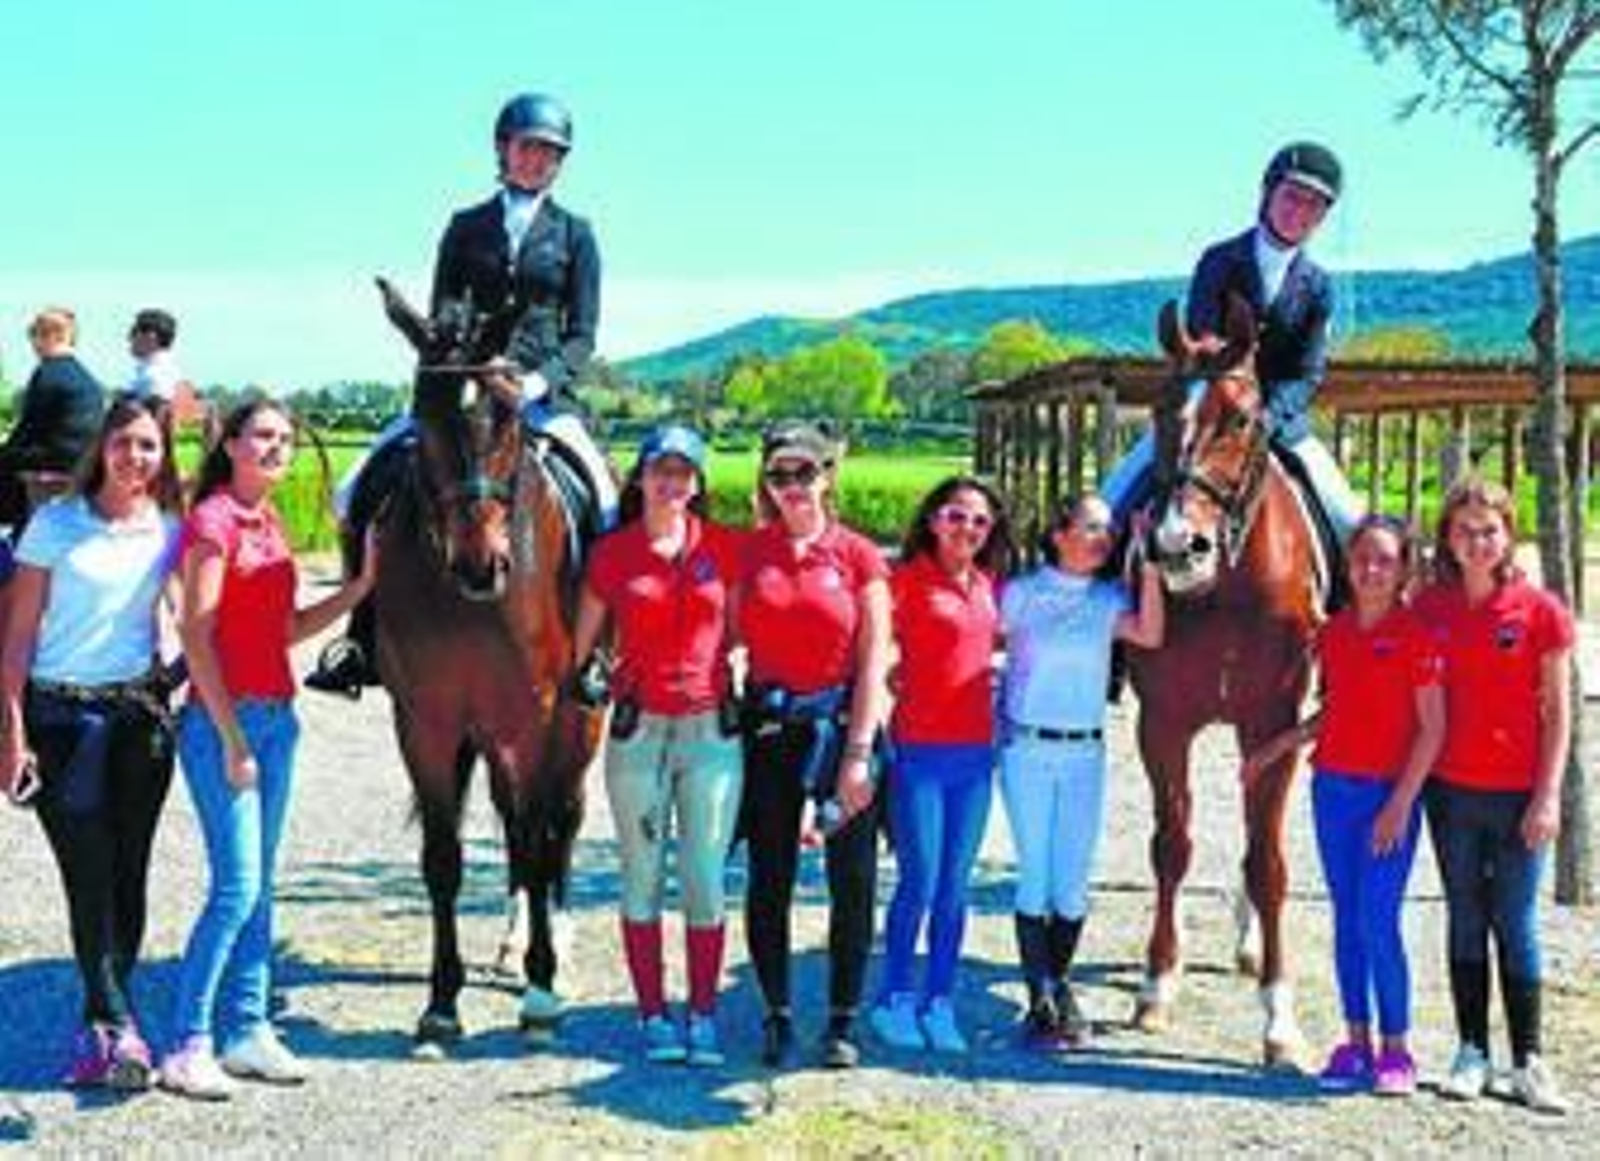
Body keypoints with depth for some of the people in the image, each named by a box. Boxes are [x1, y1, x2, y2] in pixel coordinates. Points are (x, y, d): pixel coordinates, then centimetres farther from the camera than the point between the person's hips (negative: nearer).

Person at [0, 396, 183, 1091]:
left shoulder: (170, 530, 6)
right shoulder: (56, 524, -2)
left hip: (141, 713, 3)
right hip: (62, 714, -3)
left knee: (127, 876, 6)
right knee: (89, 877, -6)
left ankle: (101, 1031, 18)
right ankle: (119, 1028, -6)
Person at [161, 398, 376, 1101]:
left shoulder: (270, 524, 13)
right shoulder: (212, 520, -10)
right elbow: (196, 638, -15)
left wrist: (361, 586, 11)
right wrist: (233, 742, -17)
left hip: (276, 716, 8)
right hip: (223, 719, -8)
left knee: (260, 884, 11)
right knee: (237, 886, -9)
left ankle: (246, 1030, 19)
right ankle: (187, 1046, 1)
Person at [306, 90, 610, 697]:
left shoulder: (575, 235, 9)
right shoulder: (466, 227, 13)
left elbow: (582, 335, 3)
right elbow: (441, 320, 8)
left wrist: (539, 381, -16)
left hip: (541, 393, -1)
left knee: (602, 500, -24)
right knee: (368, 487, -14)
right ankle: (363, 641, -5)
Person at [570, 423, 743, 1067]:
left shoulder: (723, 547, 4)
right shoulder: (613, 552, 3)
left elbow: (739, 631, 9)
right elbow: (582, 643, 6)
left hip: (711, 728, 0)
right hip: (638, 730, 0)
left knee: (706, 878, 2)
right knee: (643, 877, 5)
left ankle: (703, 1015, 14)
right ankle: (653, 1014, 16)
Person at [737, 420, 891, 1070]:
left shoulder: (859, 556, -1)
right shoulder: (747, 552, 4)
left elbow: (873, 661, -3)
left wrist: (858, 753, -8)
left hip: (842, 721, -1)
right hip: (768, 725, 1)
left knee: (853, 881, 3)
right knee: (769, 878, 6)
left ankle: (843, 1021, 16)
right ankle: (778, 1016, 20)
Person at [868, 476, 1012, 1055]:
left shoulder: (990, 585, 12)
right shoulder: (909, 579, -5)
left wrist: (987, 666, 10)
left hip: (976, 750, 5)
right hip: (920, 750, -5)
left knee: (954, 887, 8)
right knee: (920, 882, -3)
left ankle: (939, 1004, 18)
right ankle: (894, 1000, 13)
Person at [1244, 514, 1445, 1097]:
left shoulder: (1416, 634, -9)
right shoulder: (1334, 632, 7)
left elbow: (1432, 728, -10)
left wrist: (1400, 805, -14)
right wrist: (1277, 747, 10)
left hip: (1390, 793, -5)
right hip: (1333, 787, 6)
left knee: (1378, 923, -6)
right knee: (1346, 919, 9)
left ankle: (1395, 1051, 8)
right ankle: (1356, 1044, 18)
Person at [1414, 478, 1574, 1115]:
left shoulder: (1540, 610, -6)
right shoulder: (1429, 607, 3)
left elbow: (1557, 711, -4)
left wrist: (1548, 796, -9)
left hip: (1518, 793, -3)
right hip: (1451, 791, 3)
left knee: (1517, 925, 3)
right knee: (1465, 919, 10)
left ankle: (1529, 1061, 13)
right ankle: (1471, 1052, 18)